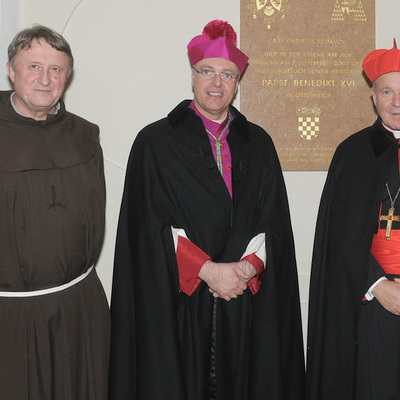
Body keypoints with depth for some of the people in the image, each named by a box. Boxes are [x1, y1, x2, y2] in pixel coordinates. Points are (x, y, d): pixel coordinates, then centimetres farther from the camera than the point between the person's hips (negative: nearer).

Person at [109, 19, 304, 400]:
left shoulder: (258, 143, 12)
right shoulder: (155, 141, 2)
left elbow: (274, 219, 7)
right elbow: (150, 225, -6)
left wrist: (248, 267, -11)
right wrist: (208, 270, -14)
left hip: (247, 304, 3)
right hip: (177, 301, -2)